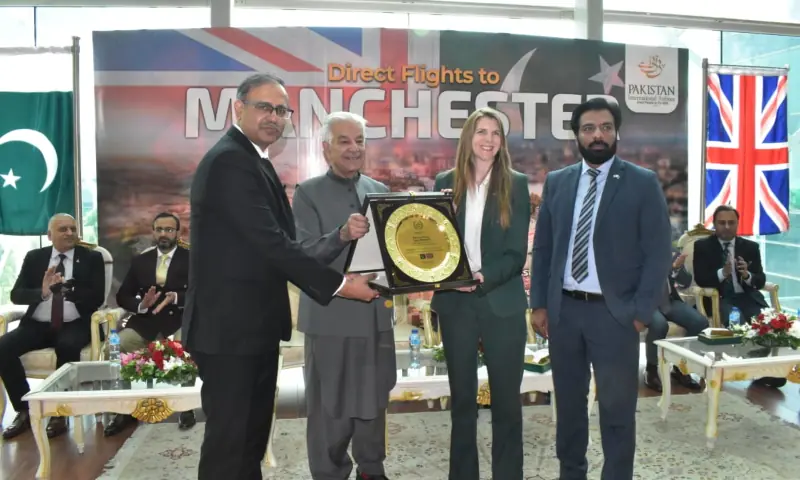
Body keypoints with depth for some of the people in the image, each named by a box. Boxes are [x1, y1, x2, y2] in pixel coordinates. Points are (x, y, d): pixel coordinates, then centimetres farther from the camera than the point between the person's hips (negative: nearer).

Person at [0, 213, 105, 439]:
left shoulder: (92, 258, 4)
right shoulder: (34, 257, 11)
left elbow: (97, 297, -7)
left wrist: (66, 289, -24)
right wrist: (42, 292, -20)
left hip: (75, 325, -3)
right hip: (38, 325, 3)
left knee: (68, 346, -35)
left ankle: (59, 413, -17)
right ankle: (24, 411, -6)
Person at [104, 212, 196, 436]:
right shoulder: (140, 261, 17)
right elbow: (122, 296, 12)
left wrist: (175, 297, -22)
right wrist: (141, 305, -10)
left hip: (178, 320, -3)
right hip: (144, 321, 3)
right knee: (118, 345, -27)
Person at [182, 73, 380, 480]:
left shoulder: (256, 161, 15)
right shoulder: (229, 161, -18)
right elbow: (271, 242, -24)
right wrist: (338, 284, -20)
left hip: (254, 322, 10)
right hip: (229, 325, -10)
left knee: (252, 433, 19)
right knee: (228, 436, 1)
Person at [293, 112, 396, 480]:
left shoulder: (381, 191, 8)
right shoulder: (308, 193, -5)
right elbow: (304, 255, -15)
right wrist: (341, 235, -32)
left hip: (376, 312, 5)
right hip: (330, 315, -4)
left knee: (373, 399, 17)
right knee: (329, 406, 6)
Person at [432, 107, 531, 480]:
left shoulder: (515, 185, 0)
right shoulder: (446, 182, 5)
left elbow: (517, 253, -5)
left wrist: (484, 278, -20)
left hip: (502, 304, -2)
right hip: (455, 303, 2)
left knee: (506, 399, 7)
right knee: (462, 397, 12)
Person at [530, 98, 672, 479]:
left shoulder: (643, 183, -2)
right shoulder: (556, 182, 8)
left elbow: (658, 253, -4)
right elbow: (542, 247, 10)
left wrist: (641, 312, -9)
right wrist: (538, 303, 4)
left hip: (614, 312, -3)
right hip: (563, 309, 4)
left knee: (617, 409, 5)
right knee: (568, 403, 15)